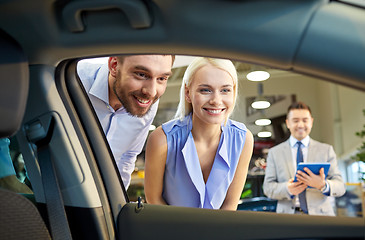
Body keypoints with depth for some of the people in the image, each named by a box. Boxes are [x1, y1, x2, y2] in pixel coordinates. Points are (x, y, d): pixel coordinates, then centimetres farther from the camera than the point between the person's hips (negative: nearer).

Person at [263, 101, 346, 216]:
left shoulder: (326, 150, 12)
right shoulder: (274, 153, 11)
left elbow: (340, 186, 5)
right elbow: (268, 187, 6)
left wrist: (323, 185, -17)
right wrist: (287, 189, -15)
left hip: (319, 215, 0)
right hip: (288, 216, 0)